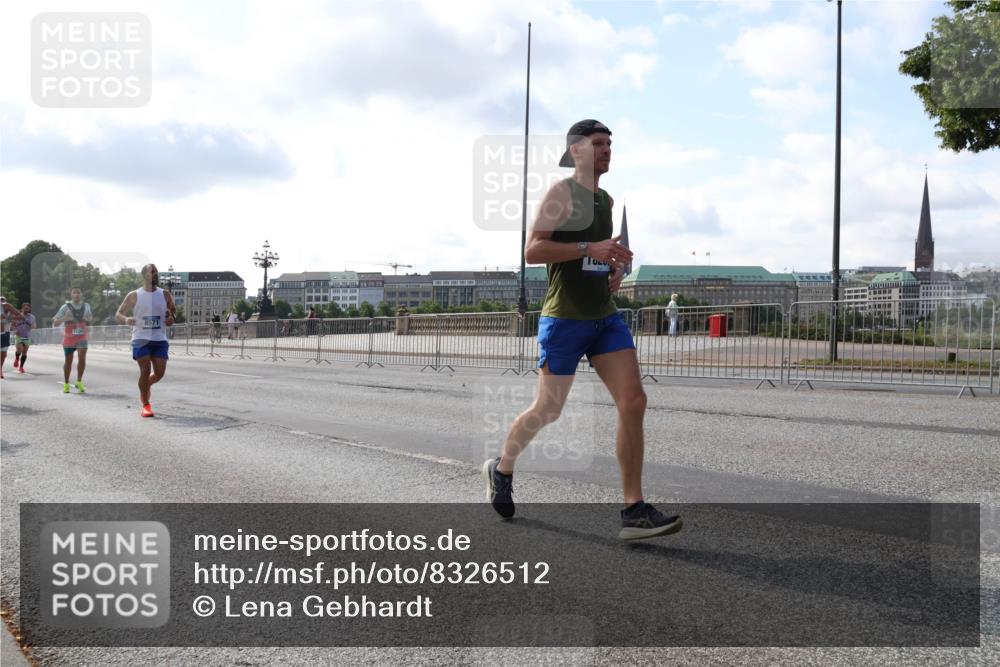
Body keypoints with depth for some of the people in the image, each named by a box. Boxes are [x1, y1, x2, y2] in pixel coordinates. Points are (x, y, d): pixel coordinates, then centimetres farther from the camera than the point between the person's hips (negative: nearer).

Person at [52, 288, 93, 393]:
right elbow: (55, 323, -6)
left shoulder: (86, 306, 3)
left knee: (82, 357, -18)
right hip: (69, 338, -1)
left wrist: (89, 319, -5)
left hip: (82, 337, 1)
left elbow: (91, 318, 19)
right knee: (68, 361, 7)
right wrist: (64, 318, -25)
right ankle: (66, 384, 24)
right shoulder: (66, 307, -6)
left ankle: (79, 382, -3)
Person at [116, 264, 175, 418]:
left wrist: (171, 320, -5)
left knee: (159, 372, -3)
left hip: (160, 340, 2)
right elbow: (118, 314, 6)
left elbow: (173, 313, 19)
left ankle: (147, 385, 32)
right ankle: (145, 405, 2)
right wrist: (126, 320, -18)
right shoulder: (134, 296, 1)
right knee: (145, 370, -11)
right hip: (141, 339, -2)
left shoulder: (165, 295, 7)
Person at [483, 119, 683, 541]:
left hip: (605, 317, 7)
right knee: (548, 412, 4)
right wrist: (590, 248, -23)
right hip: (564, 319, -7)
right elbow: (532, 251, -17)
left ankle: (634, 513, -6)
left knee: (633, 403, -8)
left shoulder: (606, 200, 16)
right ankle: (500, 469, 32)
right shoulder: (561, 192, -7)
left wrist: (615, 267, 11)